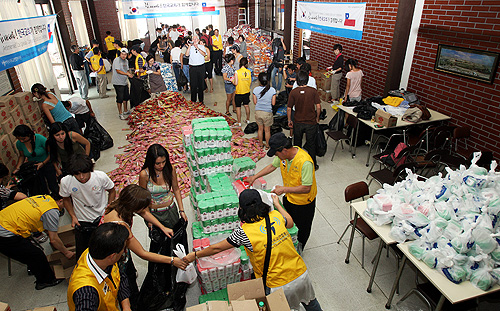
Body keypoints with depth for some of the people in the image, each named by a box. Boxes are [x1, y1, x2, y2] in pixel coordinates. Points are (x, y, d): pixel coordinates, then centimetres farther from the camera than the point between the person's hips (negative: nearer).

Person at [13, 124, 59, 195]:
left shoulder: (40, 139, -23)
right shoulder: (19, 143, -7)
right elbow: (22, 156, 11)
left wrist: (43, 163, -21)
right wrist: (17, 168, 1)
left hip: (46, 163, -3)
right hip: (32, 167, 4)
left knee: (54, 188, -1)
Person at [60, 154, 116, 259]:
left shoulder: (101, 177, -24)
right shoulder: (65, 182, -20)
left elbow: (112, 191, -4)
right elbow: (66, 199, 2)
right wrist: (73, 216, -6)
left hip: (102, 218, 0)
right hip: (81, 222, 0)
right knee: (82, 253, 12)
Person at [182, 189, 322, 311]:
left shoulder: (244, 232, -19)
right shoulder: (275, 215, -8)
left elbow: (217, 248, -7)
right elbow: (290, 223, 16)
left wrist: (194, 255, 9)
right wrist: (277, 204, 29)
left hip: (279, 286, -4)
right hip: (302, 274, 4)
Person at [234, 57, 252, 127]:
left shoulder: (237, 72, -18)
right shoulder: (249, 71, -6)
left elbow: (236, 83, -16)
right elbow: (250, 82, 2)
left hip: (239, 92, -4)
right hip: (247, 92, 4)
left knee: (238, 107, 8)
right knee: (246, 106, 21)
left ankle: (239, 122, 15)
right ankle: (248, 120, 33)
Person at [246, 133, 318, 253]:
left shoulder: (305, 162, -37)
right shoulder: (284, 154, -15)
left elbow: (306, 188, -33)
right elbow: (272, 166, 4)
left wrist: (284, 189, -29)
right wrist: (255, 177, 4)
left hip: (304, 202, -6)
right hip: (288, 198, 7)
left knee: (302, 227, 20)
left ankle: (299, 247, 47)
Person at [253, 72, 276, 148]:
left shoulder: (255, 90, -11)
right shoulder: (272, 90, -15)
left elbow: (255, 102, -3)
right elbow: (273, 103, -10)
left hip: (258, 112, 2)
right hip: (267, 112, -2)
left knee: (260, 129, 20)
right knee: (267, 130, 15)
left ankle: (261, 144, 34)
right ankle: (267, 145, 30)